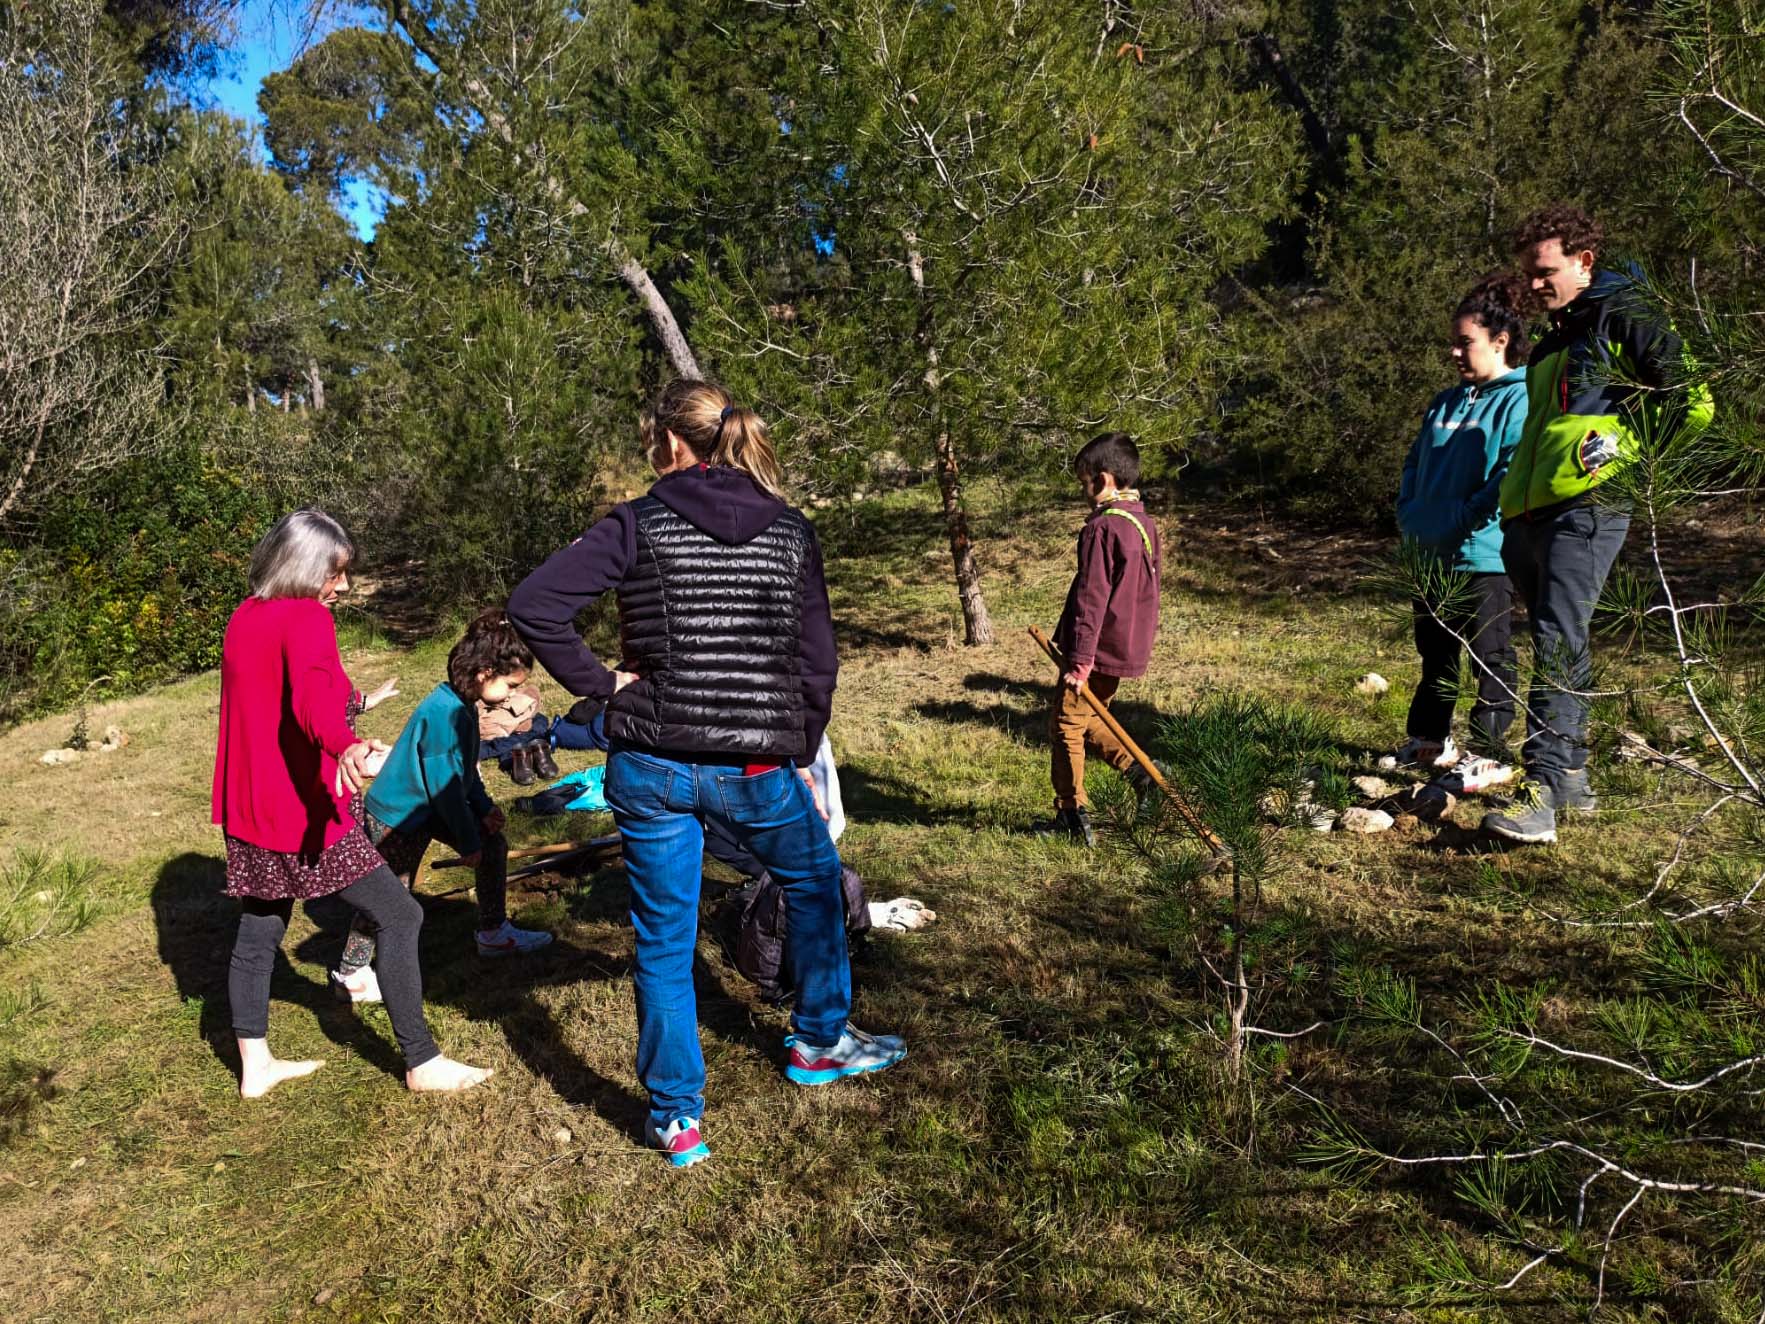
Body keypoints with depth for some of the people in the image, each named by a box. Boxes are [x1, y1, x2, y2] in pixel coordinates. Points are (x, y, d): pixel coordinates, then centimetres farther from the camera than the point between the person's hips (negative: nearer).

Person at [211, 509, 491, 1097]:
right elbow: (311, 695, -36)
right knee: (398, 915, -3)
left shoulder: (244, 618, 12)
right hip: (301, 810, -9)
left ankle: (255, 1065, 27)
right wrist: (346, 748, -55)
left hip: (249, 809, 9)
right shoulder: (306, 618, -15)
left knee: (258, 930, 17)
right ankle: (421, 1062, 2)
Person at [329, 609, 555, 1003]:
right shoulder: (441, 713, -30)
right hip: (395, 817, -10)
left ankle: (494, 933, 22)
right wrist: (467, 842, -17)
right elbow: (445, 787, -25)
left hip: (429, 809, 10)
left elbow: (465, 768, 13)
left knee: (494, 841, 10)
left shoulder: (463, 706, 0)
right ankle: (351, 973, 19)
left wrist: (484, 808, 2)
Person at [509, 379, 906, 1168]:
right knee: (815, 884, 27)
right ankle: (820, 1043, 40)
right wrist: (800, 757, 14)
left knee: (664, 939, 13)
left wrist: (599, 684, -4)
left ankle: (675, 1117, 24)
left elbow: (532, 605, -15)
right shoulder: (790, 531, 2)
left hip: (651, 768, 0)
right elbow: (816, 660, 3)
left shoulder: (638, 525, -5)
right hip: (755, 766, 1)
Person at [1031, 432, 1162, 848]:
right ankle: (1140, 770, 13)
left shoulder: (1102, 528, -20)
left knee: (1065, 727, 3)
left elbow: (1090, 598, -22)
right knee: (1086, 719, 23)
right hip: (1129, 649, 9)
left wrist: (1080, 658, -20)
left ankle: (1072, 815, 8)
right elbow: (1149, 589, 17)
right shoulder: (1146, 524, 9)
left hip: (1098, 650, -9)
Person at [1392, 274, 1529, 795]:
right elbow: (1415, 463, 20)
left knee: (1491, 659, 4)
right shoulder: (1446, 403, 14)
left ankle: (1488, 755, 12)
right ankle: (1429, 741, 32)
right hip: (1432, 555, 8)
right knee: (1436, 655, 18)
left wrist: (1462, 519, -20)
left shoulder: (1519, 401, -11)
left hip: (1484, 556, -8)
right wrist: (1409, 514, 5)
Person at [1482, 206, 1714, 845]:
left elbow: (1695, 398, -6)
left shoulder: (1625, 320, 1)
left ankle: (1541, 794, -21)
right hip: (1529, 511, 9)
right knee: (1554, 645, 11)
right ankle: (1571, 774, 21)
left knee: (1558, 643, -18)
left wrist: (1623, 439, -4)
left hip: (1586, 507, -9)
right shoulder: (1553, 342, 26)